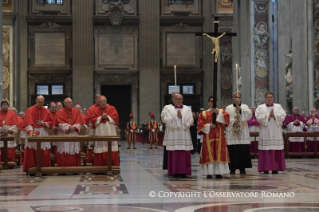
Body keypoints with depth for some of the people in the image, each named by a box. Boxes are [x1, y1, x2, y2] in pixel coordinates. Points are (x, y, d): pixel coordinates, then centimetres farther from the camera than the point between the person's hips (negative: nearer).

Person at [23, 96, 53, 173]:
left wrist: (43, 123, -8)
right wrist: (30, 131, -28)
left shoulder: (46, 111, 9)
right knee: (31, 151, -5)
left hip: (43, 133, 3)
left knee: (44, 152, -1)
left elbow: (51, 122, 11)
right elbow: (28, 122, -13)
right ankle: (31, 169, -1)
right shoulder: (30, 110, -1)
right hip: (33, 132, -3)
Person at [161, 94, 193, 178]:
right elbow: (166, 120, -5)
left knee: (185, 154, -3)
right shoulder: (168, 109, 8)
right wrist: (176, 117, -9)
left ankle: (183, 172, 1)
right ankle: (175, 172, 0)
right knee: (174, 154, -5)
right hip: (173, 135, -1)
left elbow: (190, 121, 1)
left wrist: (182, 117, -9)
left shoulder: (187, 109, 12)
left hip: (184, 135, 2)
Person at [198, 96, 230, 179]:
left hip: (219, 137, 1)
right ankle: (209, 173, -3)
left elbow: (226, 118, -5)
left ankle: (218, 172, -1)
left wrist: (218, 113, -13)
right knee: (209, 154, -5)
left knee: (219, 154, -4)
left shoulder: (221, 111, 14)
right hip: (208, 137, 0)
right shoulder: (203, 113, 12)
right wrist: (209, 126, -11)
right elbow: (200, 124, 2)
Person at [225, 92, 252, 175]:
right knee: (232, 151, -4)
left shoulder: (245, 107, 13)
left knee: (243, 151, -3)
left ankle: (242, 168, 2)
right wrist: (233, 122, -13)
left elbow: (249, 115, -6)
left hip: (243, 133, 1)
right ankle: (233, 168, 2)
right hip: (232, 133, -1)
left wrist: (241, 109, -18)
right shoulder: (228, 108, 12)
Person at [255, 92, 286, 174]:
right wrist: (268, 115, -8)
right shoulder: (260, 107, 8)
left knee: (276, 151, -2)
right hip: (265, 133, -1)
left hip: (276, 133, 1)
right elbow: (258, 117, -7)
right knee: (266, 151, -6)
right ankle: (266, 168, -3)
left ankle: (275, 168, 3)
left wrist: (274, 114, -9)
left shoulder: (278, 106, 12)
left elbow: (283, 115, -1)